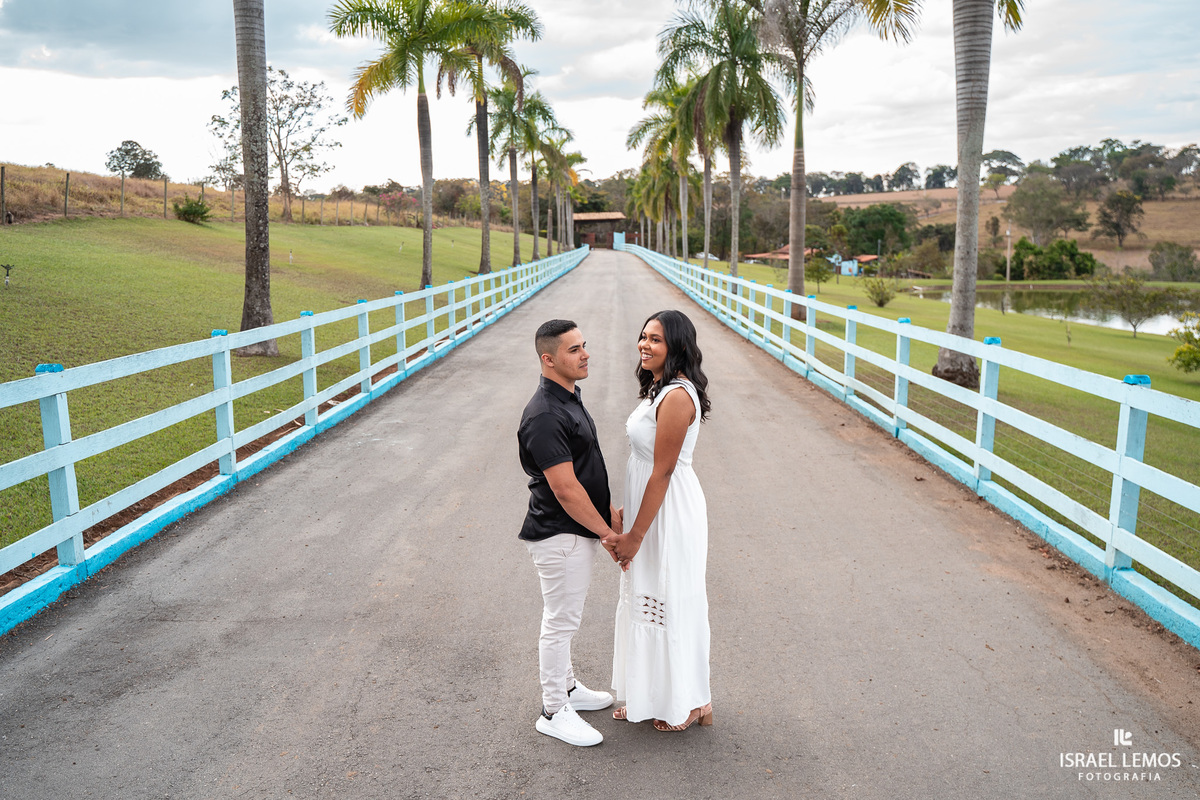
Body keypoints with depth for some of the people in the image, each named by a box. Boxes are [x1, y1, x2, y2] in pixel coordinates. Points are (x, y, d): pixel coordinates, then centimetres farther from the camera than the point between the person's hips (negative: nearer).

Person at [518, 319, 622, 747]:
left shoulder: (569, 398, 8)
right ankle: (554, 712, 18)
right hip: (559, 535, -10)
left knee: (564, 618, 22)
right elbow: (566, 490, -25)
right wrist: (607, 532, -16)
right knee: (560, 622, 3)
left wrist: (609, 510, 13)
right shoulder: (544, 416, -25)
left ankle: (567, 687, 38)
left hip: (578, 530, 10)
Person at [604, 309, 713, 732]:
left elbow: (662, 472, -22)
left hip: (669, 511, -10)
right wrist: (630, 530, 16)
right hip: (653, 505, 10)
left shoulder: (676, 397, -23)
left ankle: (689, 702, 24)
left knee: (671, 600, 5)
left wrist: (635, 536, -18)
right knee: (647, 597, 18)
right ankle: (650, 694, 35)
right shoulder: (660, 388, 8)